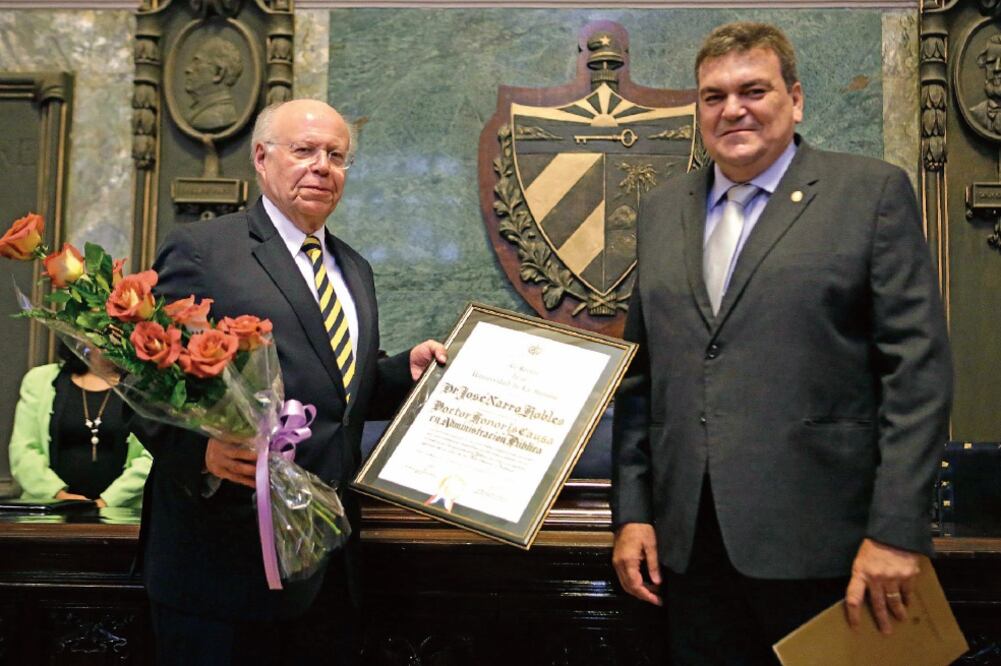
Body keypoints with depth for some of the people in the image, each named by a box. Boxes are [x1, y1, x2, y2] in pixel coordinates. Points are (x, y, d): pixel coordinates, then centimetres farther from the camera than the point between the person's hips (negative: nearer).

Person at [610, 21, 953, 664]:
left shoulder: (872, 191, -1)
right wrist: (631, 512, 7)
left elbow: (918, 367, -7)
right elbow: (641, 373, 12)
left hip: (819, 539, -4)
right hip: (690, 540, 4)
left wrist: (896, 530, -12)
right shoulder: (663, 209, 12)